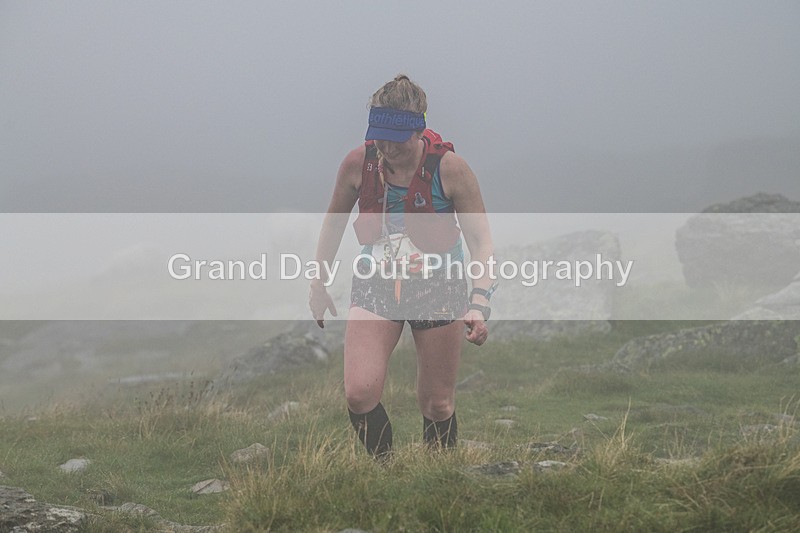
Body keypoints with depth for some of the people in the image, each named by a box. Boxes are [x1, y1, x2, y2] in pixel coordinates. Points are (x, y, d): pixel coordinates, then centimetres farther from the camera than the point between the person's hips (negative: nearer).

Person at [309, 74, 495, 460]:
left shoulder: (449, 168, -15)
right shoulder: (357, 164, -9)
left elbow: (481, 241, -11)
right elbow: (334, 222, 10)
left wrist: (479, 305, -23)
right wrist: (319, 283, 14)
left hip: (438, 287, -2)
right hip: (375, 287, 2)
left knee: (437, 405, 5)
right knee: (359, 393, -15)